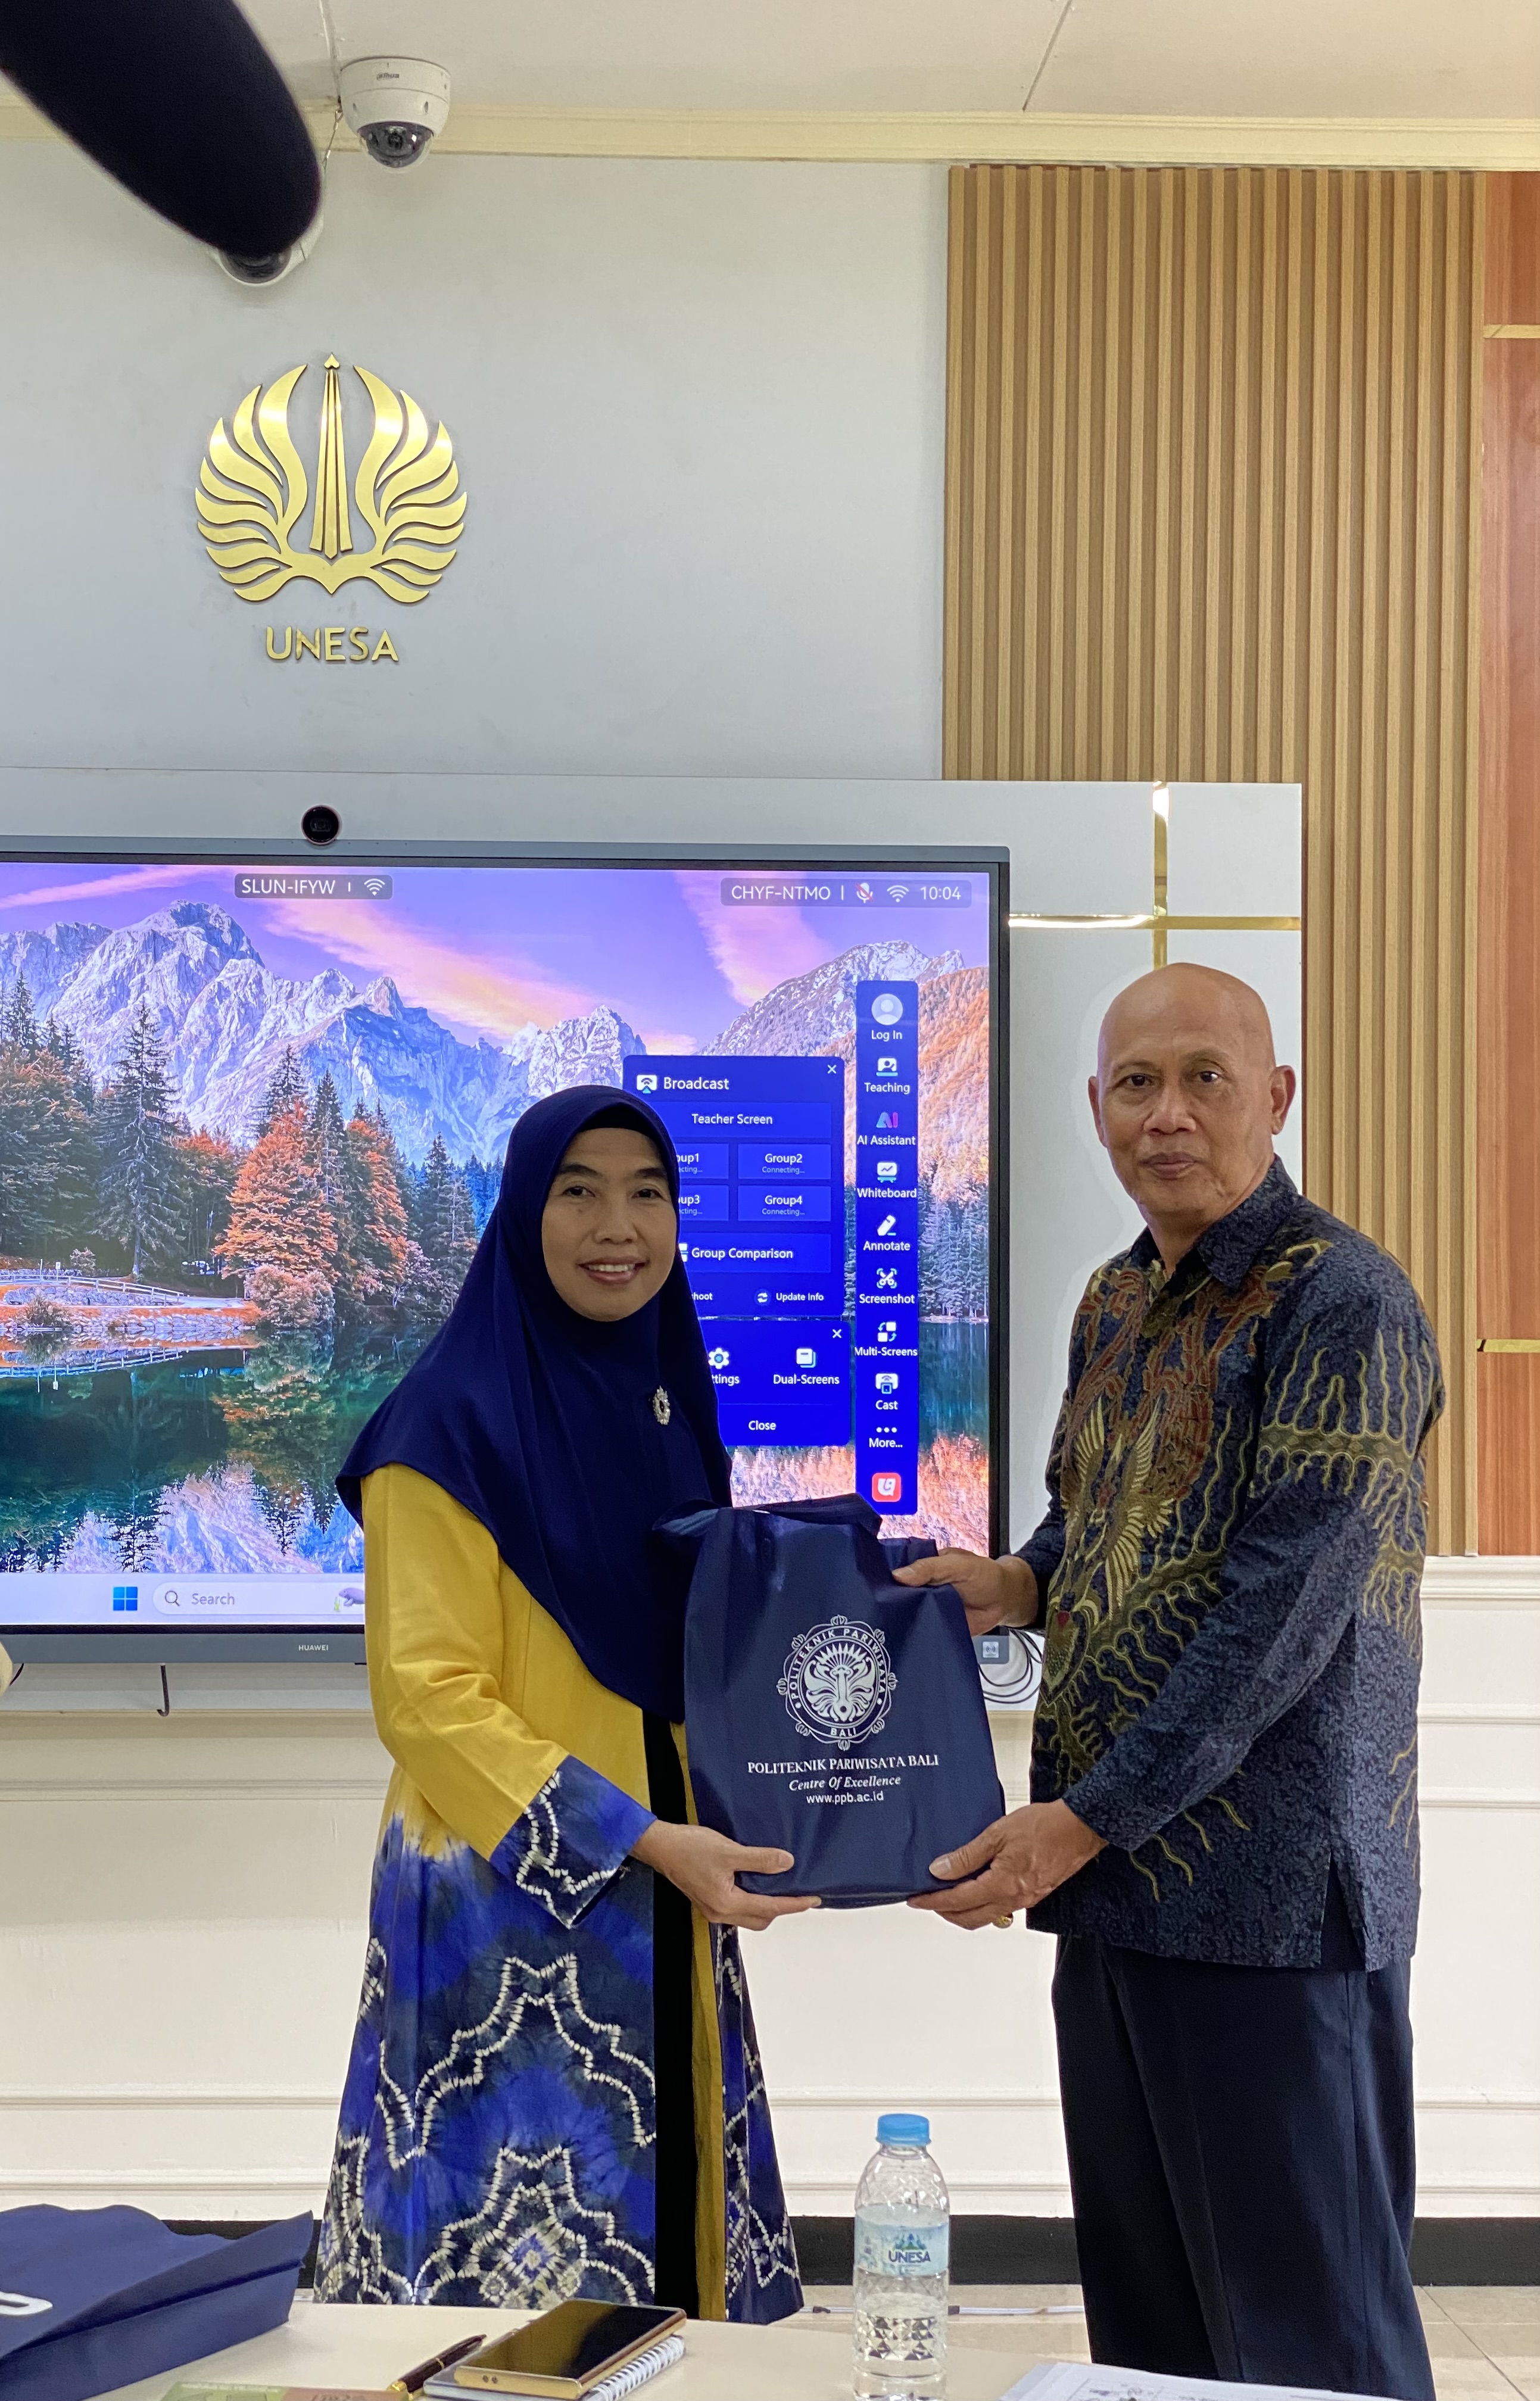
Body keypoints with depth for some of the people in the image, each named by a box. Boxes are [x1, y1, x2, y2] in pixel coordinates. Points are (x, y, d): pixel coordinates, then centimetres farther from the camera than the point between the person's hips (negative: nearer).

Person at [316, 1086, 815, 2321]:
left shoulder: (664, 1397, 9)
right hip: (508, 1909, -7)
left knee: (659, 2214, 13)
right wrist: (637, 1839, -21)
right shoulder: (451, 1424, -13)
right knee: (522, 2268, -1)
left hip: (664, 1904, 7)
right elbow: (428, 1699, -16)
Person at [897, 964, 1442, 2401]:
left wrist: (1086, 1819, -19)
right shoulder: (1114, 1304, 13)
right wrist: (1016, 1583, 3)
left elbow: (1283, 1606, -19)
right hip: (1110, 1872, 8)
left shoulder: (1341, 1303, -13)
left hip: (1270, 1893, -8)